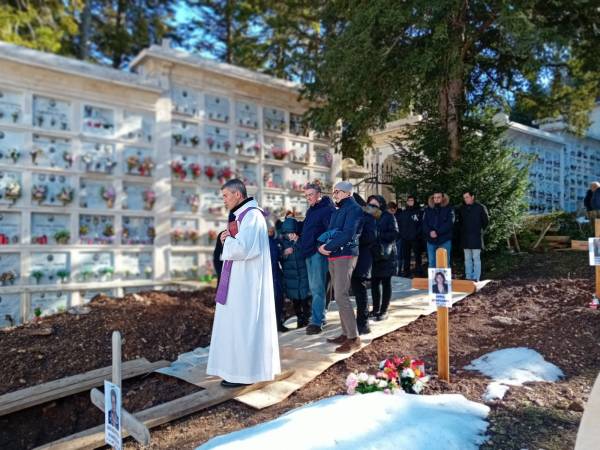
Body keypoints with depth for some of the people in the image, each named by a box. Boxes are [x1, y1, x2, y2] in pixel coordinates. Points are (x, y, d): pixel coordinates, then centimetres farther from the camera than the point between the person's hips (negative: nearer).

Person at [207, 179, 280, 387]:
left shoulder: (252, 215, -16)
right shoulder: (241, 215, 15)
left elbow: (241, 247, -26)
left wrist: (225, 240, -7)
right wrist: (228, 239, -2)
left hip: (247, 281, -10)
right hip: (239, 279, 10)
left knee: (243, 323, -3)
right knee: (238, 322, 15)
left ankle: (244, 371, 8)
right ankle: (240, 366, 25)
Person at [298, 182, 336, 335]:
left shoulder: (327, 209, -10)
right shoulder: (311, 210, 18)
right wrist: (300, 245, 16)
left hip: (319, 252, -9)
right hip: (309, 253, 9)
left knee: (317, 288, -7)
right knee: (314, 287, 13)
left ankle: (317, 321, -3)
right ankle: (319, 316, 22)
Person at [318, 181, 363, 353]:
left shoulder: (353, 208, -7)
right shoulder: (338, 210, 20)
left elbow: (348, 234, -19)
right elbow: (330, 231, 17)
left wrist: (328, 247, -15)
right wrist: (322, 244, -3)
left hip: (345, 255, -9)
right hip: (333, 256, 9)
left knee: (341, 296, -13)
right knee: (340, 296, 10)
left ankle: (354, 338, -7)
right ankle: (346, 334, 18)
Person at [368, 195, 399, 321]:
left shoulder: (388, 217, -3)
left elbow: (394, 234, -12)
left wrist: (379, 235, -18)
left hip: (385, 255, -5)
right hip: (373, 255, 5)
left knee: (386, 283, 3)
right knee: (374, 283, 10)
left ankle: (384, 311, 10)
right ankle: (376, 309, 21)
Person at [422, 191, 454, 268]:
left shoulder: (448, 209, 1)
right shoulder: (428, 210, 11)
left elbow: (449, 224, -9)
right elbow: (424, 223, 4)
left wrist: (437, 232, -17)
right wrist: (430, 232, -15)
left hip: (444, 241, -3)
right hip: (431, 241, 3)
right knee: (431, 263, 8)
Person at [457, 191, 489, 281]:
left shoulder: (480, 207, -5)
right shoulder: (461, 208, 7)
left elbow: (486, 220, 2)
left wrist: (480, 230, 4)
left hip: (476, 237, -4)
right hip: (465, 237, 4)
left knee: (476, 258, -3)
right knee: (467, 259, 10)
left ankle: (476, 278, 1)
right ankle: (468, 277, 16)